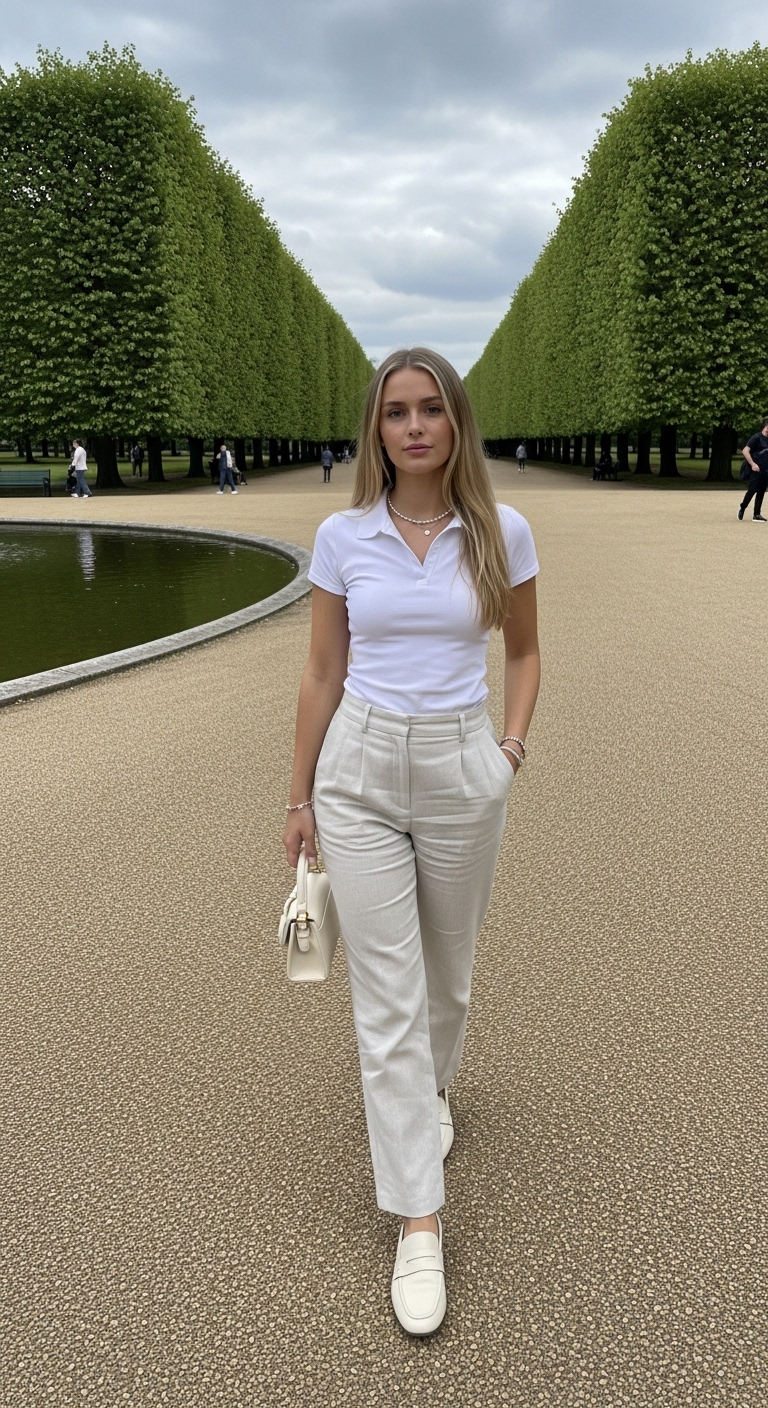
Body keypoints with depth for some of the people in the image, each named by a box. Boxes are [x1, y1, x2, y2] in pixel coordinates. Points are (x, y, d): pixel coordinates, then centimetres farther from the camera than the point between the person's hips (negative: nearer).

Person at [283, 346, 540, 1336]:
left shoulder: (501, 533, -3)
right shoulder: (342, 537, -3)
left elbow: (523, 649, 11)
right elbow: (323, 673, 3)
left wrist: (512, 743, -4)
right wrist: (300, 795, 6)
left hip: (461, 770, 1)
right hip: (361, 770, 0)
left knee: (447, 967, 19)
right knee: (386, 995, 0)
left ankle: (432, 1087, 52)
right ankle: (418, 1219, 13)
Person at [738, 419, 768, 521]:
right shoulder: (757, 438, -10)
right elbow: (745, 451, -17)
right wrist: (752, 464, -22)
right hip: (756, 470, -7)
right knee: (752, 490, -6)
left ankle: (756, 514, 11)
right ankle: (742, 509, 13)